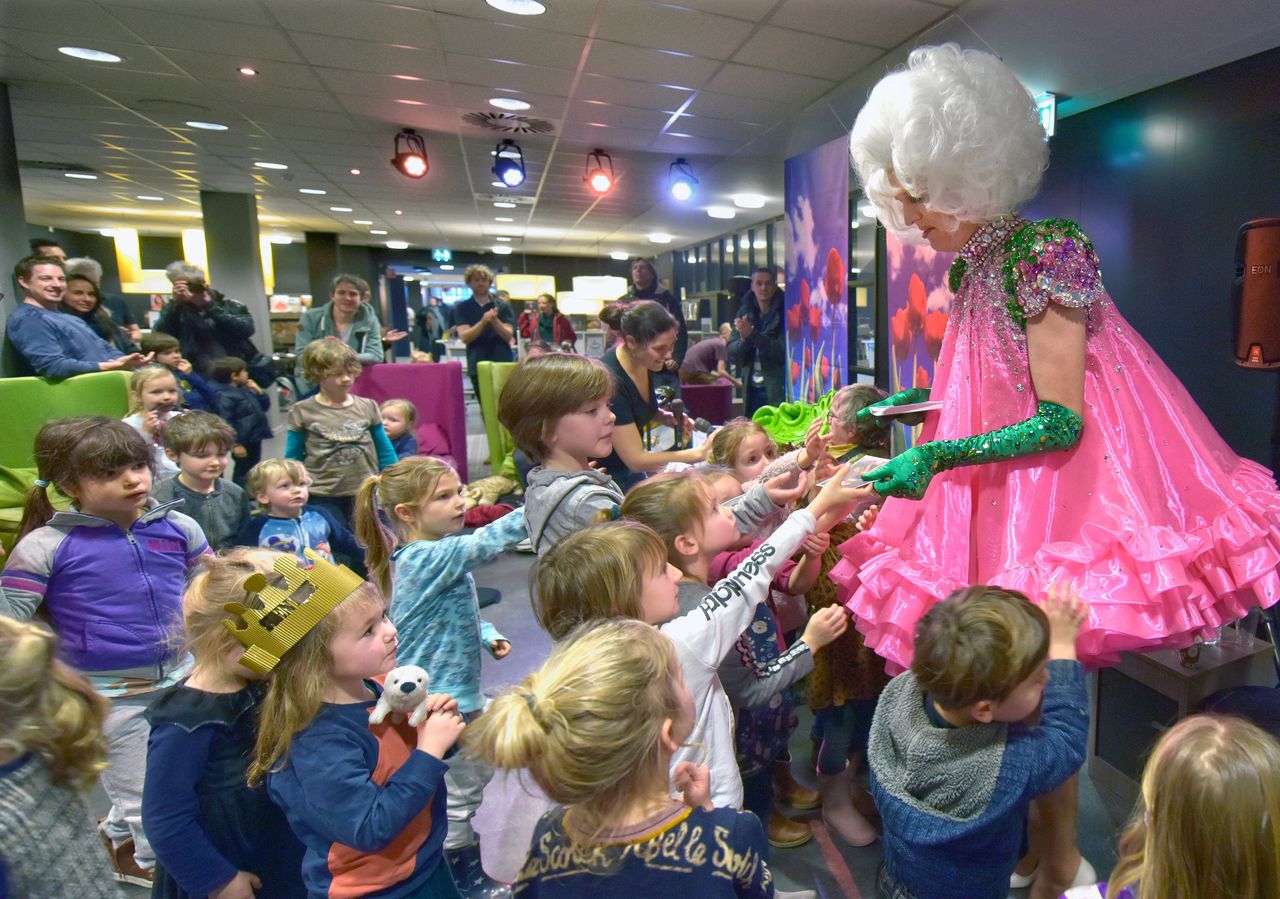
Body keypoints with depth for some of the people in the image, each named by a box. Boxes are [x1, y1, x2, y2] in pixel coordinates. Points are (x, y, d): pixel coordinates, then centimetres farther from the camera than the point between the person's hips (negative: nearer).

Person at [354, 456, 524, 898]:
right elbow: (487, 541, -37)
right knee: (458, 793, 10)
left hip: (457, 692, 10)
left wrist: (490, 636, 0)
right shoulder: (427, 558, -27)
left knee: (480, 771, 26)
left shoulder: (441, 556, 4)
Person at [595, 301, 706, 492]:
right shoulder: (610, 379, -30)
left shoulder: (644, 362, -8)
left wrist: (664, 417, -6)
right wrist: (699, 453, -29)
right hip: (603, 475, -7)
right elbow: (636, 460, -28)